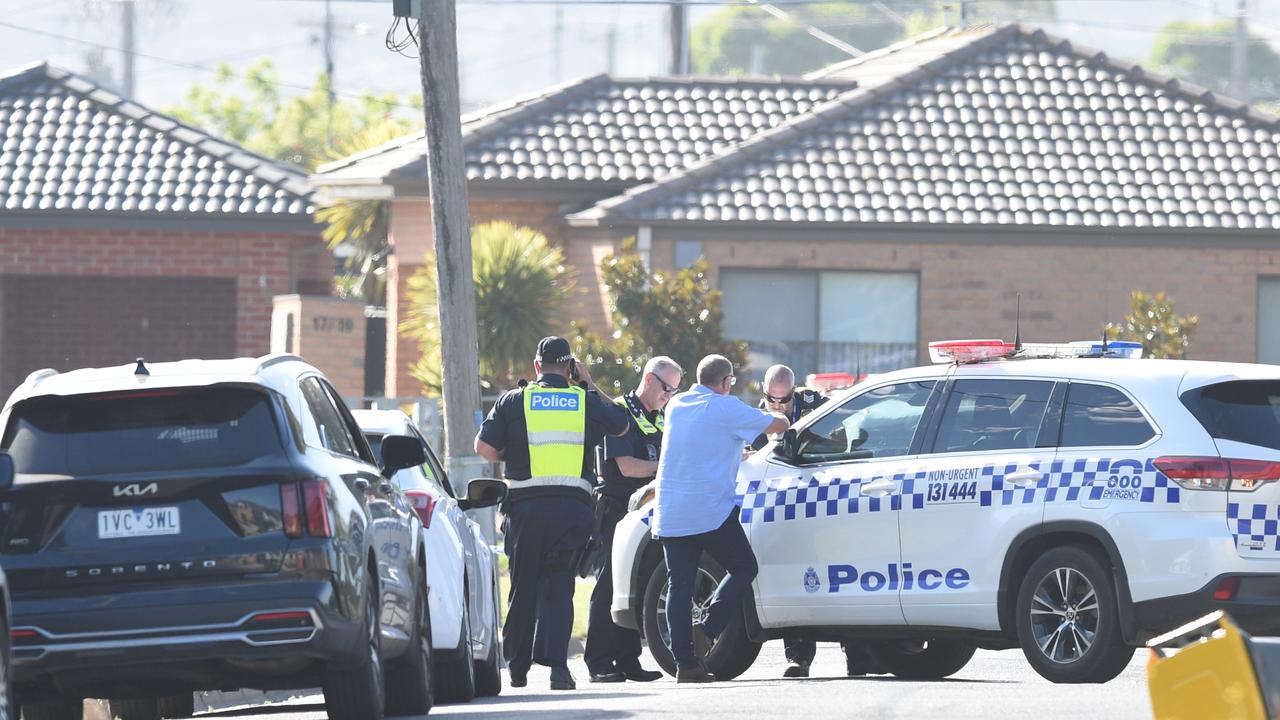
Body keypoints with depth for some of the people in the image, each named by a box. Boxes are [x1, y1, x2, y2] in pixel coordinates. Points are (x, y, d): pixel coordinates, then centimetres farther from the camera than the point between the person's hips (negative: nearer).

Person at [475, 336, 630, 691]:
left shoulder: (514, 400, 4)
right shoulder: (586, 401, 7)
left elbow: (484, 446, -3)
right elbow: (621, 425, 24)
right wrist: (589, 386, 27)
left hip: (526, 506, 0)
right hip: (572, 506, 0)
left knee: (523, 585, 11)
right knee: (558, 583, 0)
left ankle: (517, 666, 20)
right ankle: (556, 662, -17)